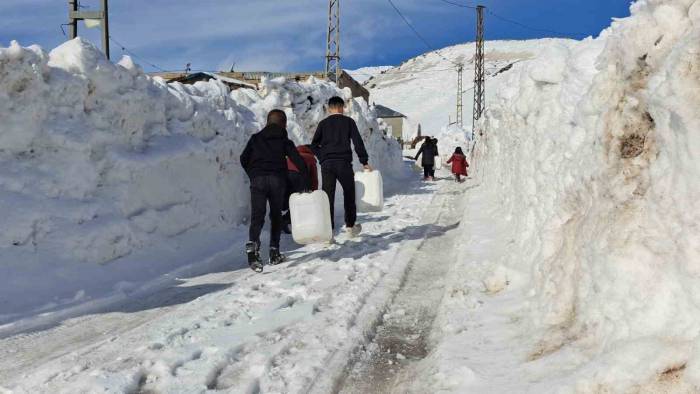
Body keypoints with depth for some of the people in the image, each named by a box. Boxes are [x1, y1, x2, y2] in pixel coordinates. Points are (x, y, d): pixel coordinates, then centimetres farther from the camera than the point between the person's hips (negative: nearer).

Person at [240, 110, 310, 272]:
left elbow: (243, 158, 14)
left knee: (257, 216, -7)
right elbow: (298, 161, 5)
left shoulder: (255, 138, 19)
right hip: (277, 179, 0)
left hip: (257, 180, 0)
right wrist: (307, 182, 8)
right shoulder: (285, 141, 14)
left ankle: (253, 244, -33)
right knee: (276, 216, 15)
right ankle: (274, 252, 14)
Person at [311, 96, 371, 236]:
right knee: (349, 193, 14)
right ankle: (350, 225, 20)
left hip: (326, 164, 2)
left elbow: (314, 145, 6)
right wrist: (365, 162, 1)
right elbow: (358, 142, -1)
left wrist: (323, 158, 11)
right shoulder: (348, 121, 5)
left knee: (328, 196, 2)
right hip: (344, 163, -2)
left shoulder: (323, 123, 11)